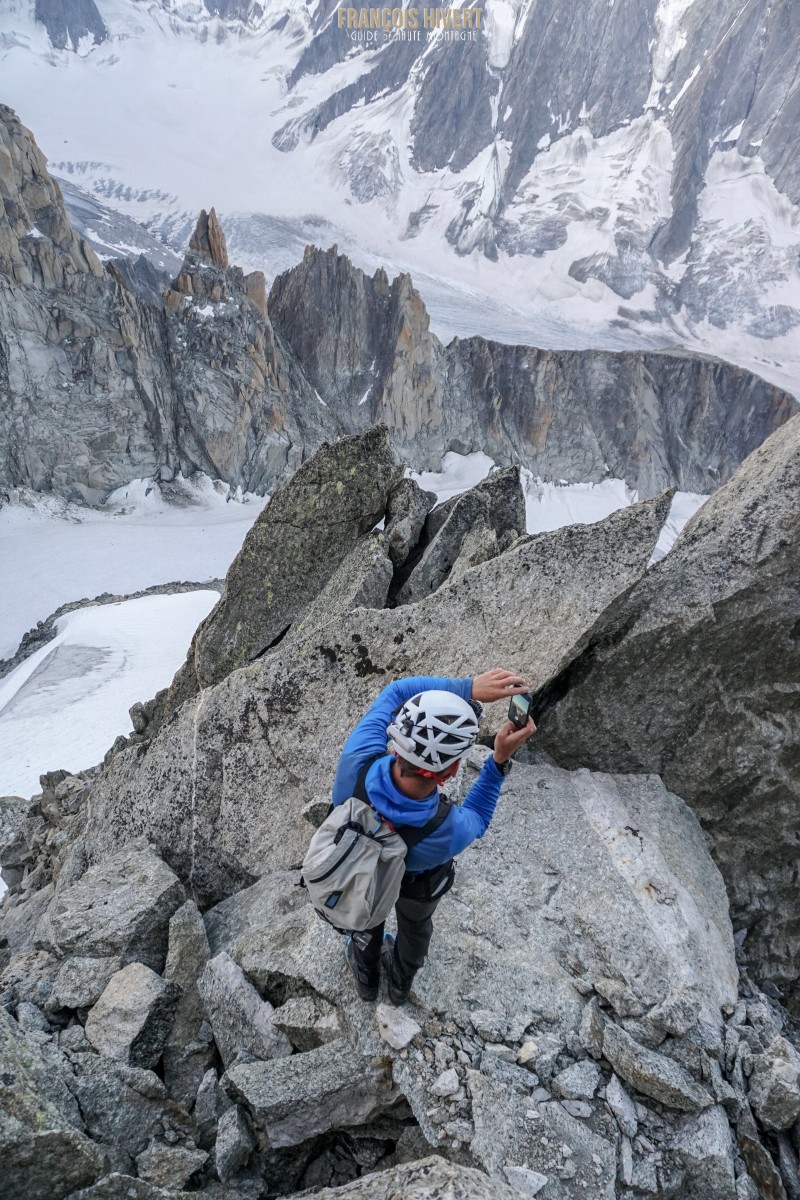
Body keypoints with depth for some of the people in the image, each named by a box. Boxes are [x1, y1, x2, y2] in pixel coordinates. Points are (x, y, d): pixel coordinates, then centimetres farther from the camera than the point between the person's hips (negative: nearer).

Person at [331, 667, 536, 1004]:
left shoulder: (356, 761, -46)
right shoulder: (449, 834, -46)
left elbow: (397, 692, -30)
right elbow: (475, 820, -19)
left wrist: (468, 687, -36)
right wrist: (500, 760, -29)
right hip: (418, 884, -1)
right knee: (414, 924, 35)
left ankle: (366, 976, 66)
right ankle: (400, 982, 67)